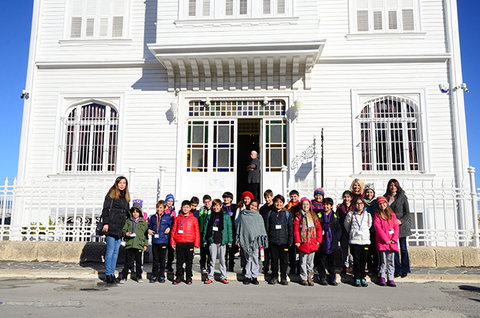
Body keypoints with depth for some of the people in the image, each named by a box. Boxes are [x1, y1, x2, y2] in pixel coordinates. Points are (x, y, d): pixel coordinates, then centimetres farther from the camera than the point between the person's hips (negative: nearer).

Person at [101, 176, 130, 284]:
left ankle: (112, 274, 13)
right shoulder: (111, 194, 0)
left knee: (116, 252, 8)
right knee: (110, 251, -5)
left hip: (120, 228, 6)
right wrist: (105, 223, -15)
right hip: (111, 227, -6)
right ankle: (108, 275, 1)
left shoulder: (126, 196, 18)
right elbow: (105, 209, -5)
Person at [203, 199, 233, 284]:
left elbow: (229, 228, 4)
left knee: (222, 260, 5)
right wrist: (205, 240, 4)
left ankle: (223, 277, 15)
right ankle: (210, 277, 13)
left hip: (222, 240, -1)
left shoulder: (226, 215, 3)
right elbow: (206, 228, 9)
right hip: (212, 241, 1)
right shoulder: (209, 216, 7)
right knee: (212, 259, 4)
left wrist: (230, 241, 0)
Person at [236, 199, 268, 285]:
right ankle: (247, 276, 9)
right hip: (245, 240, 0)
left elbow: (262, 229, 8)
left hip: (255, 240, 0)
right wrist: (238, 240, 8)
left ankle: (254, 276, 8)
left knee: (255, 258, 0)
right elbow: (239, 228, 12)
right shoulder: (243, 216, 9)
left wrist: (262, 241, 5)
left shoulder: (258, 217, 7)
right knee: (248, 259, 2)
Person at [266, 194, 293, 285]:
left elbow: (290, 228, 5)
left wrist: (290, 240, -2)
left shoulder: (287, 213, 5)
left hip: (284, 241, -1)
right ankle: (274, 277, 19)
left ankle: (283, 278, 14)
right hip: (273, 241, 1)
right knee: (274, 259, 7)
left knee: (284, 260, 3)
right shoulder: (270, 213, 9)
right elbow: (267, 227, 11)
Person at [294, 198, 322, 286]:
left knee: (310, 261, 7)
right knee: (303, 262, 1)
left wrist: (318, 240, 2)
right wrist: (297, 241, -7)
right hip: (303, 243, -2)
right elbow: (296, 230, 0)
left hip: (313, 243, 2)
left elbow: (319, 228, 10)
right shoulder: (299, 216, 3)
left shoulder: (314, 216, 10)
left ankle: (309, 277, 18)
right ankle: (303, 278, 10)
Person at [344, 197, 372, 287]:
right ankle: (357, 278, 8)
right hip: (354, 240, -2)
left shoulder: (368, 215, 7)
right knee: (356, 260, 0)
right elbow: (347, 226, 15)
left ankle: (362, 277, 14)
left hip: (365, 240, 2)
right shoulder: (350, 215, 1)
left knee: (363, 260, 4)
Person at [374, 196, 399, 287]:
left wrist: (394, 239, -4)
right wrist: (386, 239, -11)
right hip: (382, 241, -3)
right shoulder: (377, 215, 2)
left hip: (392, 242, 3)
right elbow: (378, 228, -6)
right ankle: (381, 277, 11)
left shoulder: (392, 214, 14)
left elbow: (396, 227, 10)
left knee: (391, 261, 4)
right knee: (383, 261, -1)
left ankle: (390, 279, 9)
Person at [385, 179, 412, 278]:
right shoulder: (385, 197, 7)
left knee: (403, 248, 3)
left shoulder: (403, 197, -1)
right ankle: (397, 270, 12)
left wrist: (401, 221, -17)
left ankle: (404, 270, 13)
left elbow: (407, 213, -1)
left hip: (401, 225, -2)